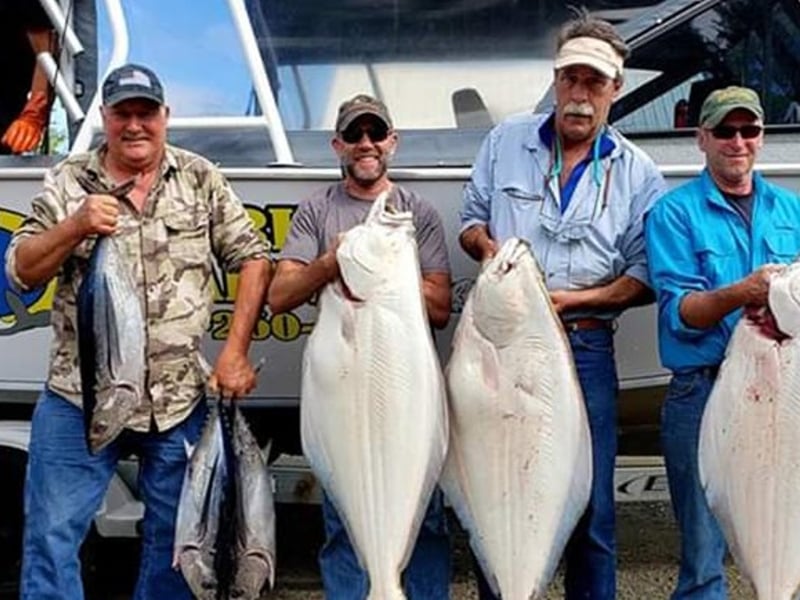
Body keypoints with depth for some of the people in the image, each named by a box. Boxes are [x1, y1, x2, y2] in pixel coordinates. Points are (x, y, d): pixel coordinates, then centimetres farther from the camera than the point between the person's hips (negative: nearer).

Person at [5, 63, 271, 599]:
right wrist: (76, 227, -17)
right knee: (52, 534, 2)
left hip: (180, 400, 1)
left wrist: (236, 352, -5)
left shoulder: (201, 179, 3)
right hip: (80, 398, 0)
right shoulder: (67, 184, 3)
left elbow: (253, 258, 3)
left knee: (174, 536, 12)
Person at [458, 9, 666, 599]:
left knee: (591, 502, 5)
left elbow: (644, 277, 1)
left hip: (584, 347, -1)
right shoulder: (506, 141, 8)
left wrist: (576, 297, -13)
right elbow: (471, 221, 16)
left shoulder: (638, 173, 3)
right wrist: (487, 246, -7)